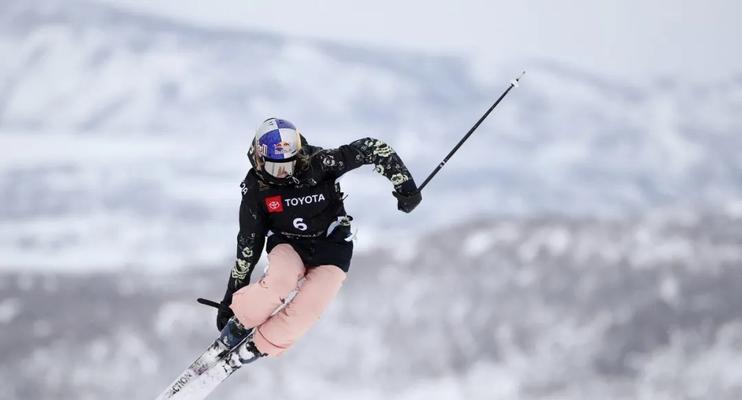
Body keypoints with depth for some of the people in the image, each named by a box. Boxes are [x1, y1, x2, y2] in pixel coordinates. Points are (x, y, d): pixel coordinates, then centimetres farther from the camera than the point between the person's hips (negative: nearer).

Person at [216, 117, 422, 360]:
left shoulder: (318, 164, -21)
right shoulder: (256, 187, -13)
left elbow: (371, 149, -17)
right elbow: (249, 240, -4)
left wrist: (404, 185, -24)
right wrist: (233, 290, -1)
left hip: (331, 248, 0)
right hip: (288, 244, 0)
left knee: (308, 309, -25)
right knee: (281, 278, -35)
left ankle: (261, 345, -1)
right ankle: (239, 323, -8)